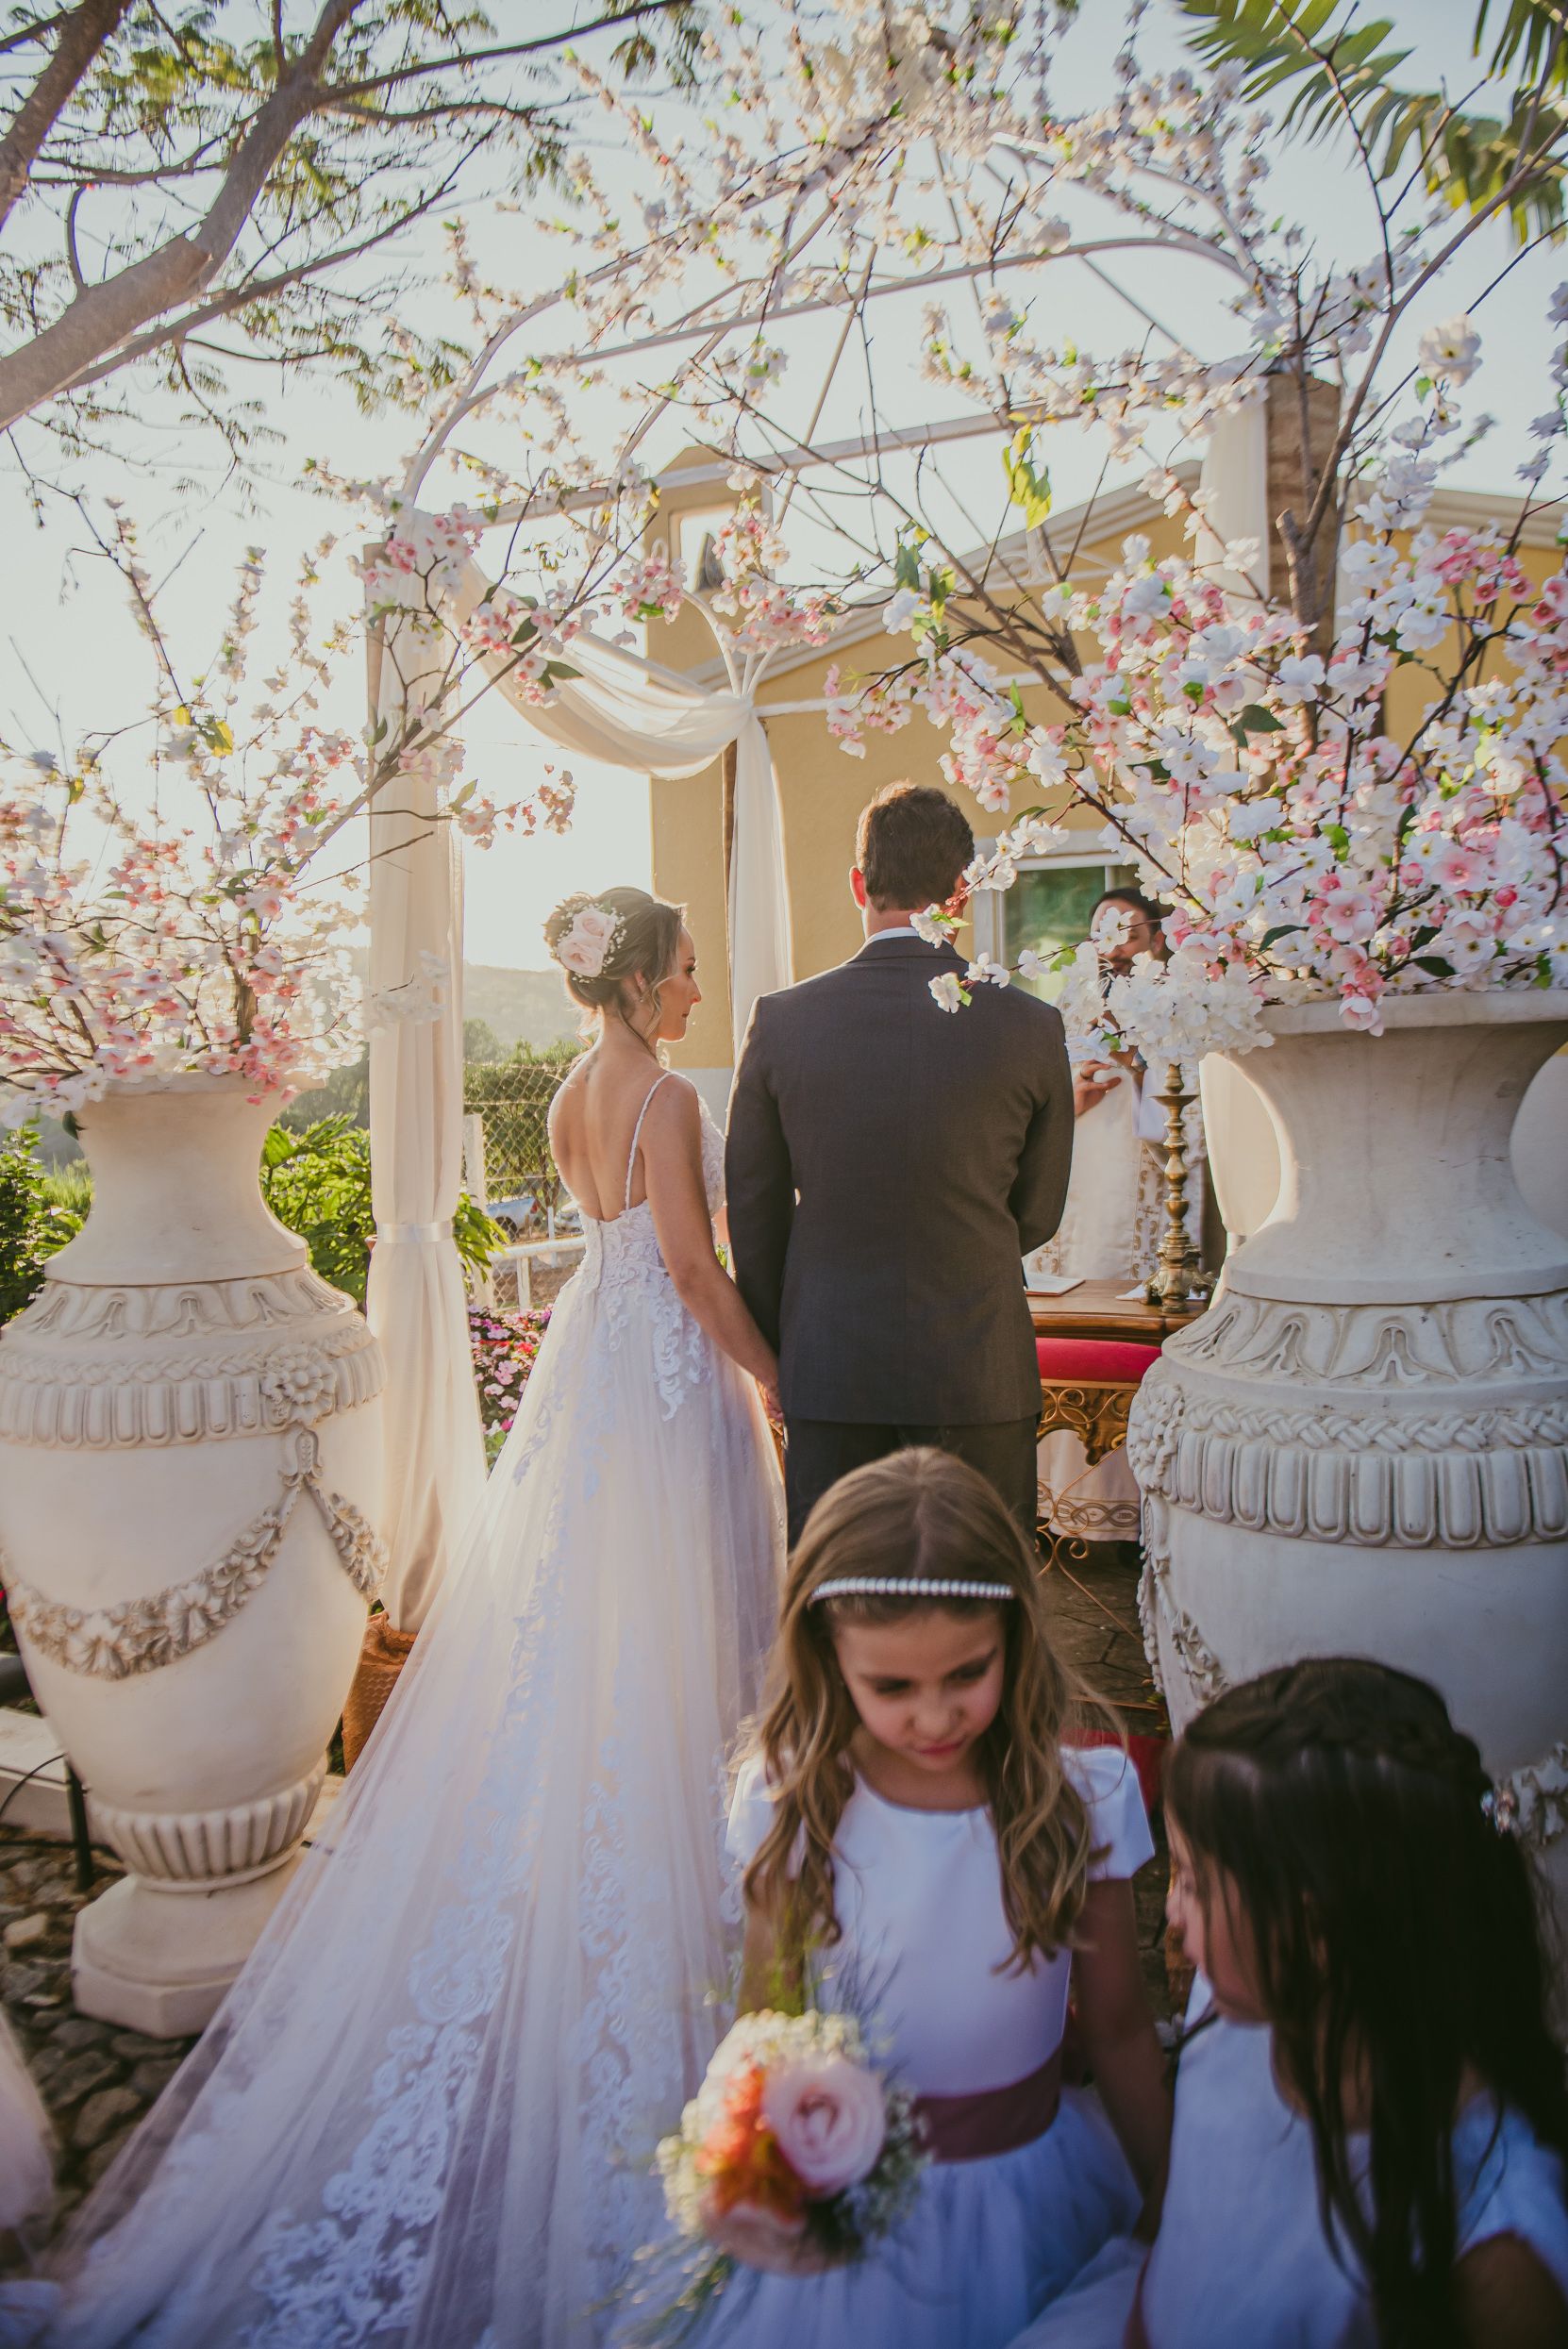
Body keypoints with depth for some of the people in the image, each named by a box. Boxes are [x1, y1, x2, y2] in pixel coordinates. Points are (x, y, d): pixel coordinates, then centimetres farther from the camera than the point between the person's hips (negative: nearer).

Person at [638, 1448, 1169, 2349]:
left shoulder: (1078, 1799, -17)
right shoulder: (790, 1799, -16)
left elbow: (1119, 2033, -4)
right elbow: (765, 2017, -6)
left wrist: (1176, 2217, 7)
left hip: (1027, 2188, 0)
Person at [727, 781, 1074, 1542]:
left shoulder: (780, 1022, -5)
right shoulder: (1030, 1027, -6)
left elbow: (754, 1212, 3)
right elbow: (1037, 1215, 6)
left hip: (829, 1371, 1)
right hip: (979, 1368, -1)